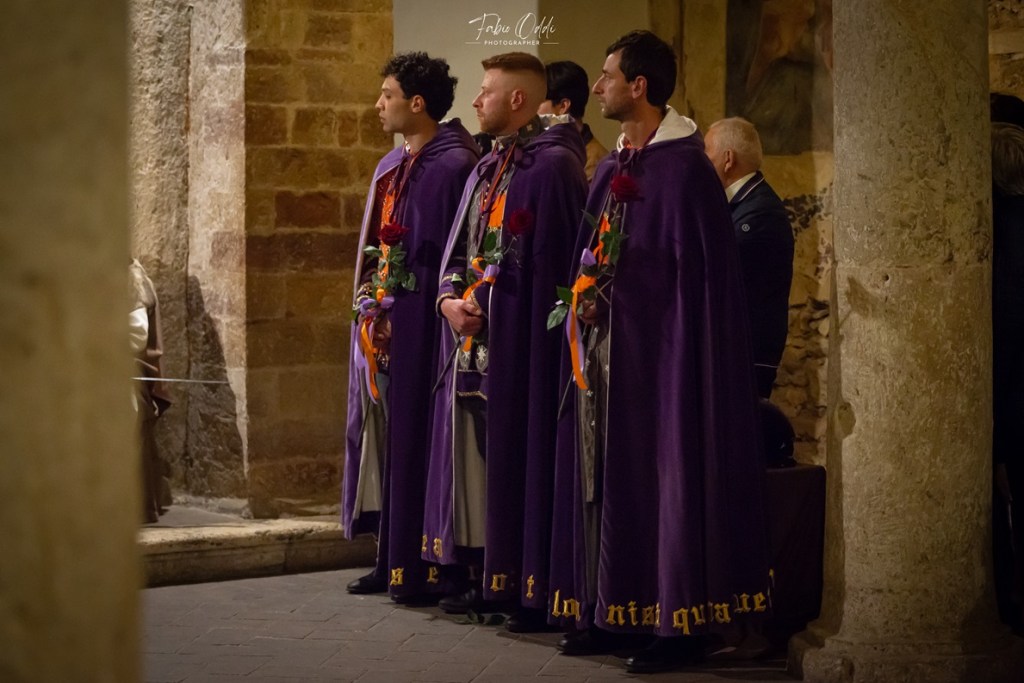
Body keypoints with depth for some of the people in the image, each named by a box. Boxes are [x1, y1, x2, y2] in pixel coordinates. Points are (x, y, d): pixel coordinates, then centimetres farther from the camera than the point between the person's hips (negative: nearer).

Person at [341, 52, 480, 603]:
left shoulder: (454, 165, -12)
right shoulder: (391, 167, 16)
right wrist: (368, 307, 14)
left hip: (420, 328, -9)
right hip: (380, 323, 9)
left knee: (415, 440, -6)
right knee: (381, 437, 9)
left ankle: (425, 566, 0)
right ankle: (391, 560, 15)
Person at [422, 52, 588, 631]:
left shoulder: (554, 165, -10)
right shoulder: (486, 170, 17)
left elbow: (559, 261, -15)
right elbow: (459, 249, 19)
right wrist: (450, 297, -1)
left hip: (521, 342, -9)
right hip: (472, 341, 9)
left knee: (519, 456, -6)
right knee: (474, 462, 10)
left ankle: (534, 589, 0)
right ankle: (487, 579, 17)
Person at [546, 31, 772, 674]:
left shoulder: (685, 169, -11)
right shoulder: (613, 168, 14)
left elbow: (701, 279, -14)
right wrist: (583, 298, 7)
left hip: (658, 350, -8)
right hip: (602, 350, 8)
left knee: (660, 475, -5)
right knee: (606, 478, 9)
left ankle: (679, 622, 2)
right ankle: (611, 611, 15)